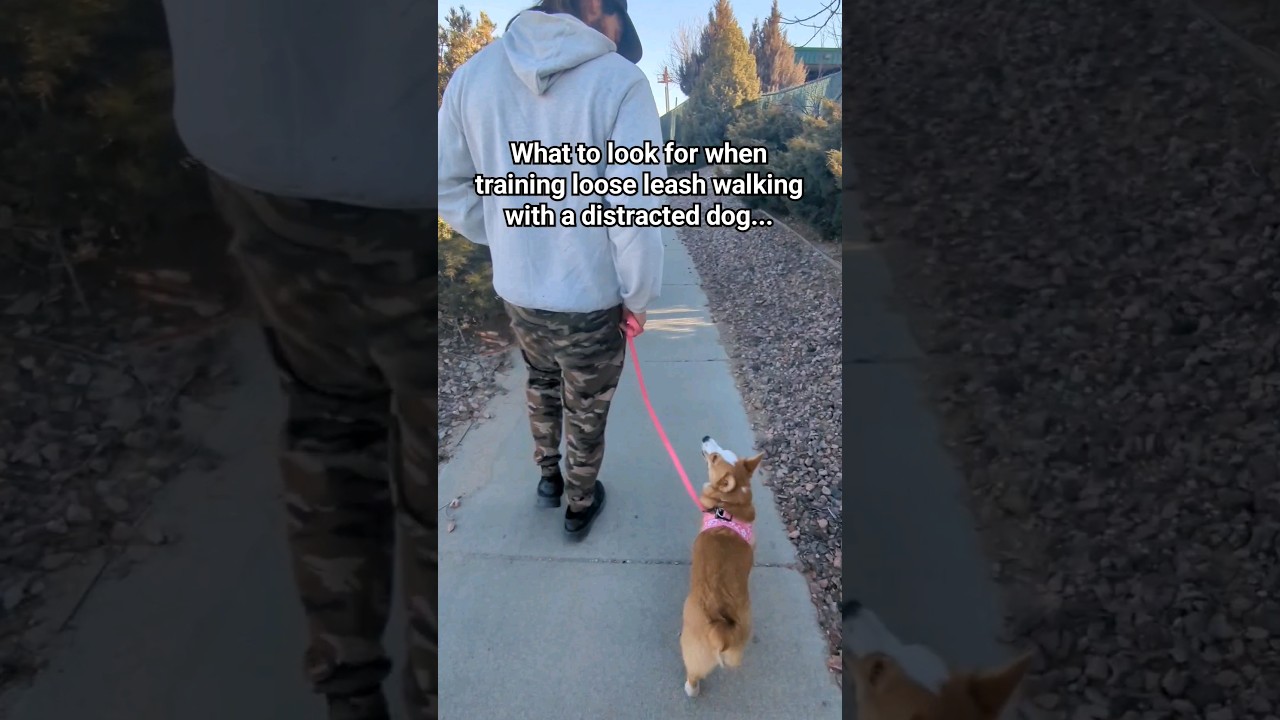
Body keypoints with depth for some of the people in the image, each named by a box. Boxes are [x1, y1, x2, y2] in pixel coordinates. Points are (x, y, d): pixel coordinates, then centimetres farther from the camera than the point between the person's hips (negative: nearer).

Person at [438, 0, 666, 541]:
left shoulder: (473, 73, -4)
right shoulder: (619, 81, -19)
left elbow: (449, 183, 1)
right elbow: (636, 211, -21)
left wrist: (508, 240, 11)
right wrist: (638, 297, -7)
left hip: (515, 289, 4)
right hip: (589, 297, -4)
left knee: (541, 379, 33)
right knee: (586, 412, 20)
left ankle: (547, 476, 51)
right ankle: (580, 507, 42)